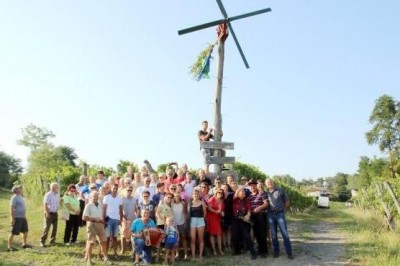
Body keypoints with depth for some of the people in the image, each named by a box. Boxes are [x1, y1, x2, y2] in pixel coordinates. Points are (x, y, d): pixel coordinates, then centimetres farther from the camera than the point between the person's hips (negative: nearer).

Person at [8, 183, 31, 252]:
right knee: (13, 232, -4)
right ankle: (9, 247, 3)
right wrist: (12, 218, -23)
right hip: (17, 218, -9)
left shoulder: (21, 197, 14)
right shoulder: (14, 197, -14)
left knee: (25, 231, 15)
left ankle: (24, 244, 26)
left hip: (22, 217, 9)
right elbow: (11, 208, -20)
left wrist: (25, 216, 20)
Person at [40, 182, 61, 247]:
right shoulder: (48, 195, -13)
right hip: (49, 213, -7)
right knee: (46, 228, -5)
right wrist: (47, 213, -18)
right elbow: (45, 204, -15)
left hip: (55, 213, 7)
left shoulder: (57, 195, 8)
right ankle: (42, 241, 2)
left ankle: (52, 240, 22)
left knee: (55, 227, 10)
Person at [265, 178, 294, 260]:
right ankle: (276, 251, 17)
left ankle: (289, 252, 4)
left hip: (280, 214, -2)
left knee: (285, 233, -3)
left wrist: (283, 209, 9)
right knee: (273, 234, 7)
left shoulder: (280, 190, 1)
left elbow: (287, 201, 8)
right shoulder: (265, 193, 6)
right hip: (270, 215, 2)